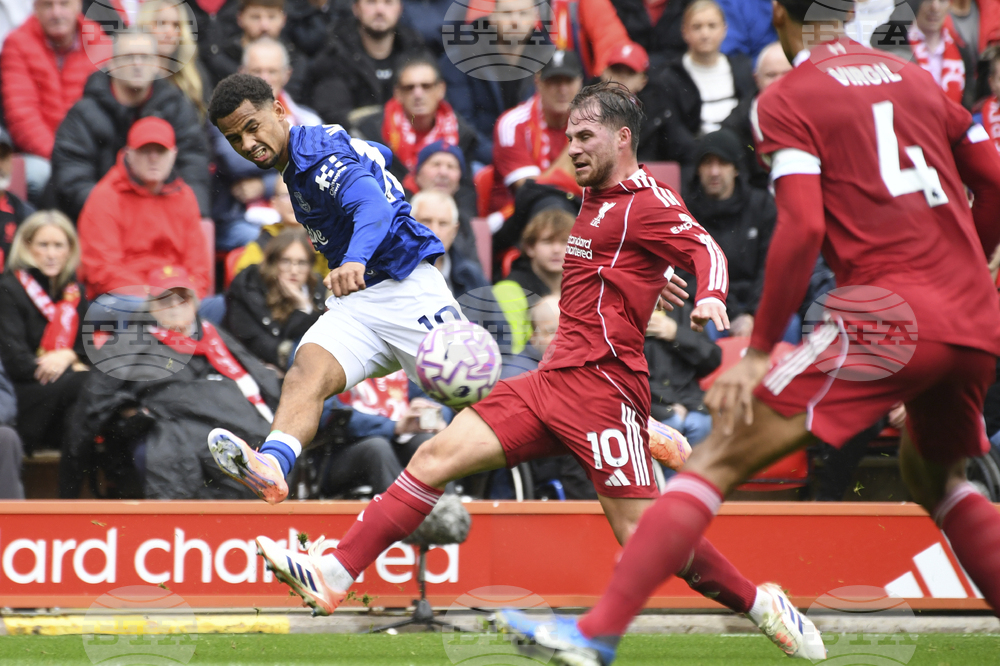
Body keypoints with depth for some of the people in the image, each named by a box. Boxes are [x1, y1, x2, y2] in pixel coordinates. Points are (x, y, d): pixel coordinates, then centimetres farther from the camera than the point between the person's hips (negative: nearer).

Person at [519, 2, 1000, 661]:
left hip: (888, 315, -6)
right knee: (935, 476, 31)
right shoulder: (916, 77, 18)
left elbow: (803, 229, -11)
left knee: (720, 458, -4)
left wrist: (757, 351, -7)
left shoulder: (787, 100, 2)